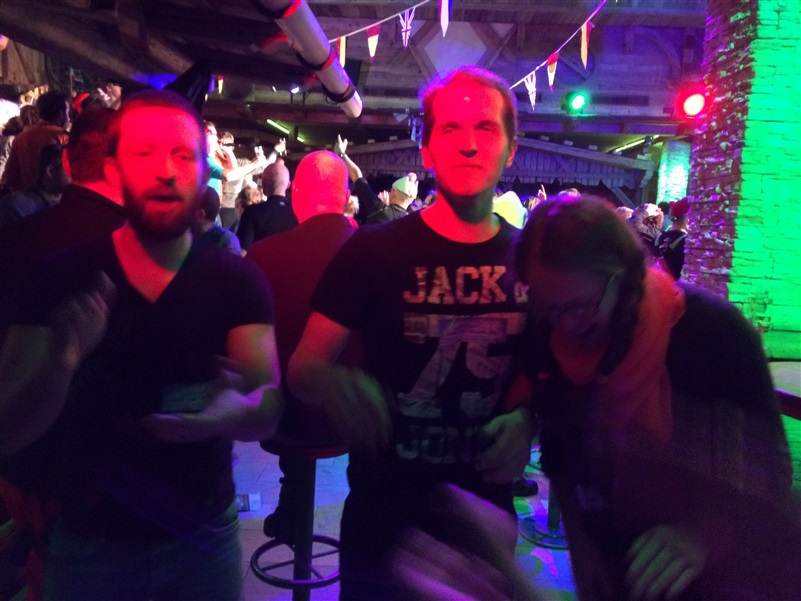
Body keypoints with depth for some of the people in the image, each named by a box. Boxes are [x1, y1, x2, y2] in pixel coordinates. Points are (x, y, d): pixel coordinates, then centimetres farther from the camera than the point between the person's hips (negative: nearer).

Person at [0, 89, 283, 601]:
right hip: (91, 539, 0)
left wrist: (237, 410, -41)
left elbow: (268, 415, -18)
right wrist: (62, 360, -35)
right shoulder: (62, 279, -11)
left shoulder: (238, 282, -10)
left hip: (203, 535, 1)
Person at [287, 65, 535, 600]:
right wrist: (337, 385, -31)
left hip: (486, 512, 3)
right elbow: (303, 367, -9)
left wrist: (526, 419, -11)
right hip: (384, 512, -3)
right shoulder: (374, 250, -12)